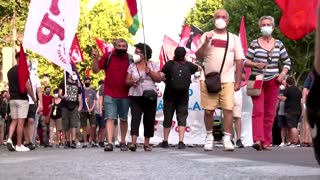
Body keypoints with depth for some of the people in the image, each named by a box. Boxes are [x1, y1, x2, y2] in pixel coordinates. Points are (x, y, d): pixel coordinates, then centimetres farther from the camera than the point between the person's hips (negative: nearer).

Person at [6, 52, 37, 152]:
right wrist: (33, 98, -5)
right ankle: (19, 145, 0)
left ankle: (9, 139, -7)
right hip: (22, 99, -7)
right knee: (20, 122, -3)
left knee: (14, 121, 12)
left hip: (12, 99, 7)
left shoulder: (10, 71, 13)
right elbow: (27, 86, -15)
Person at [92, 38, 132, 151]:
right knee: (110, 118, -10)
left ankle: (123, 142, 26)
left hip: (125, 95, 2)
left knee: (123, 119, 12)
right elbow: (95, 70, 2)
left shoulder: (130, 59, 3)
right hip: (110, 94, -2)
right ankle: (109, 142, -15)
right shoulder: (108, 56, 0)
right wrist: (95, 58, -12)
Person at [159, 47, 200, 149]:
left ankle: (165, 142, 17)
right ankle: (181, 142, -9)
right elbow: (198, 68, 19)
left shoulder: (169, 64, -7)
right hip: (183, 97, 1)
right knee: (182, 118, 2)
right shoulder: (188, 65, 0)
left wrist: (166, 79, 5)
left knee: (167, 118, 10)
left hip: (169, 96, 0)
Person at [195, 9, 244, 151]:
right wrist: (205, 43, -12)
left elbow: (239, 61, 9)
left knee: (228, 109, -8)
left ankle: (227, 139, -5)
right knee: (208, 110, 1)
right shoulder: (206, 36, 10)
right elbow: (199, 57, 3)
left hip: (227, 80, 0)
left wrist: (238, 81, 2)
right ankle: (209, 136, 17)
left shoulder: (234, 38, 11)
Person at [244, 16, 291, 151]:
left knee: (270, 113, 2)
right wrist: (255, 64, -14)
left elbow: (287, 62, 15)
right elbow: (245, 61, 5)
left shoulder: (278, 44, 9)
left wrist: (283, 73, -1)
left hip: (273, 82, 2)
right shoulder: (254, 44, 3)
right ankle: (258, 140, -23)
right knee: (258, 111, -14)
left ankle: (266, 142, 8)